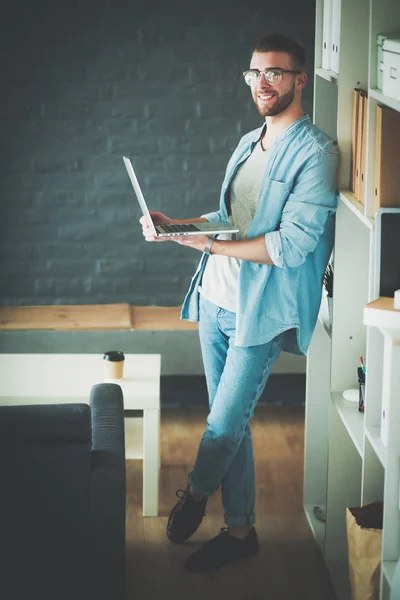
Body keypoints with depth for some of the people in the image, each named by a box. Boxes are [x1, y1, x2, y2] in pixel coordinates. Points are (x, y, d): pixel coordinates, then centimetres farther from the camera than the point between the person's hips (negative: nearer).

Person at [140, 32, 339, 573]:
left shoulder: (316, 152, -13)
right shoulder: (249, 144, 13)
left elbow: (292, 244, -21)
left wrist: (211, 244, -18)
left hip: (262, 310, -7)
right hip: (216, 300, 7)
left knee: (226, 423, -2)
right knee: (231, 422, 12)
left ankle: (195, 492, 26)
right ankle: (240, 529, 24)